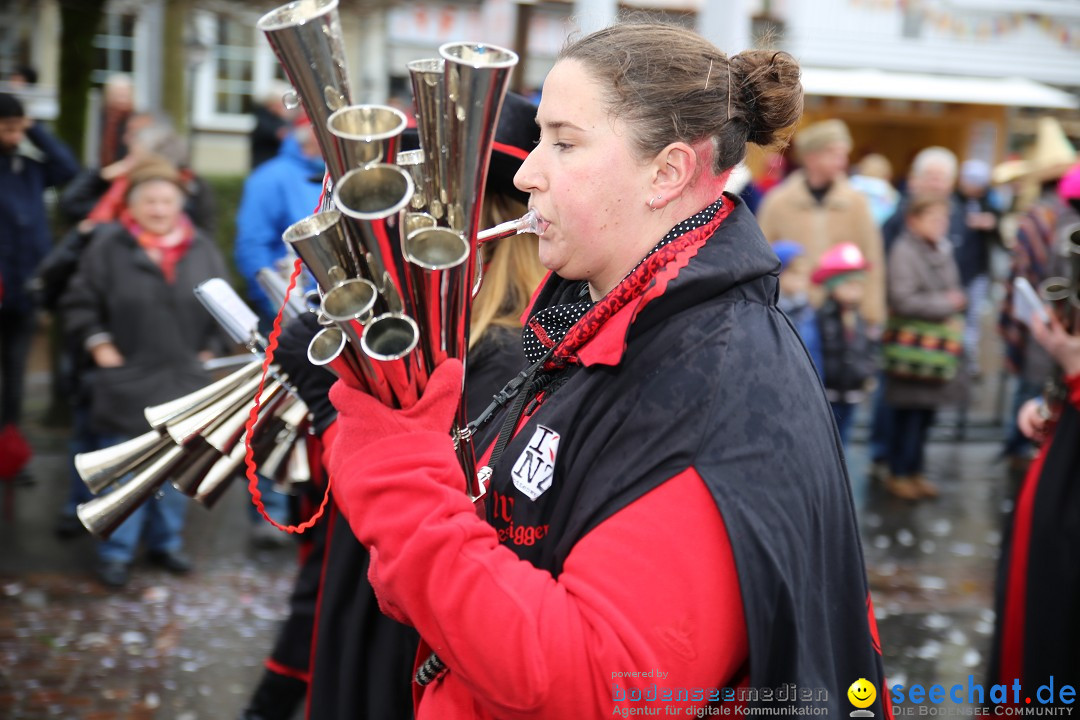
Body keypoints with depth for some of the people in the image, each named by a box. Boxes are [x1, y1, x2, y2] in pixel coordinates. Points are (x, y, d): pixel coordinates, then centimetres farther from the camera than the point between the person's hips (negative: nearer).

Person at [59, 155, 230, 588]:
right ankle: (116, 552, 10)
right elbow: (79, 303, 0)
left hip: (185, 381, 3)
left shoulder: (203, 251, 4)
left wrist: (210, 351, 8)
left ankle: (166, 541, 27)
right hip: (126, 382, -3)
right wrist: (99, 345, -6)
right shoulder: (108, 247, -6)